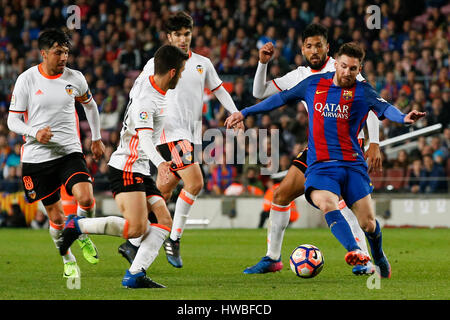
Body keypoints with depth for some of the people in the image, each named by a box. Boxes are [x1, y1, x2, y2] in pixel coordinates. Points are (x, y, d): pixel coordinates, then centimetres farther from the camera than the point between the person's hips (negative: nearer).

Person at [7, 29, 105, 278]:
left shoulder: (75, 78, 2)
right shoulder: (27, 80, -5)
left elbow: (89, 105, 22)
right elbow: (13, 120, -2)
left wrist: (97, 138, 26)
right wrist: (35, 132, -20)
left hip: (70, 152, 1)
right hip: (38, 157, -1)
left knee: (86, 198, -22)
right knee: (56, 216, 2)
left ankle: (81, 235, 10)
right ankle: (68, 260, 26)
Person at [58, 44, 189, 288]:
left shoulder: (146, 82, 9)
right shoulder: (145, 99, -20)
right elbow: (145, 136, -32)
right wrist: (159, 162, -47)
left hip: (140, 172, 10)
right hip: (125, 169, -10)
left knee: (164, 222, -3)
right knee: (137, 228, -20)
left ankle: (134, 275, -11)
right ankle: (77, 225, -4)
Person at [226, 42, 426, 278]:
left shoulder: (362, 91, 3)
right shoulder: (314, 84, 11)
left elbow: (384, 108, -16)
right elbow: (281, 98, 22)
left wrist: (403, 118, -39)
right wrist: (244, 113, 25)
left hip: (353, 165, -1)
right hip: (319, 166, 1)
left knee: (367, 222, -6)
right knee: (327, 204, -30)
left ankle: (380, 259, 26)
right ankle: (354, 251, -49)